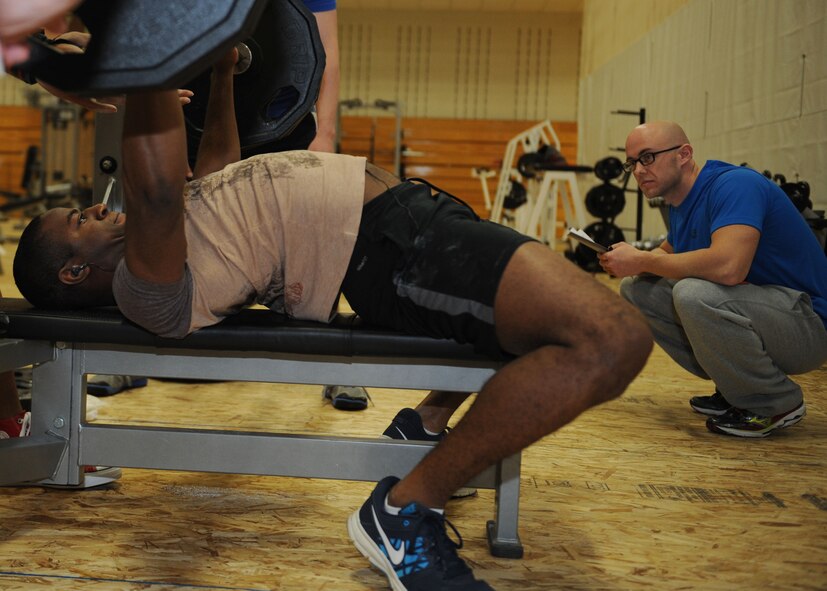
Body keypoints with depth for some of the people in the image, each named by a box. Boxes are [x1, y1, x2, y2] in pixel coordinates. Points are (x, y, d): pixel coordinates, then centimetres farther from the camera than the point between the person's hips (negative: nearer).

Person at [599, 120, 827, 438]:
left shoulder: (734, 185, -21)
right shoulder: (681, 202, 8)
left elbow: (727, 266, -38)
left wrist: (641, 261, -24)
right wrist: (628, 262, -2)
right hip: (754, 315, 9)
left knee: (693, 293, -35)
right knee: (636, 290, 4)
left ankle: (777, 403, -11)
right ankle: (734, 387, 10)